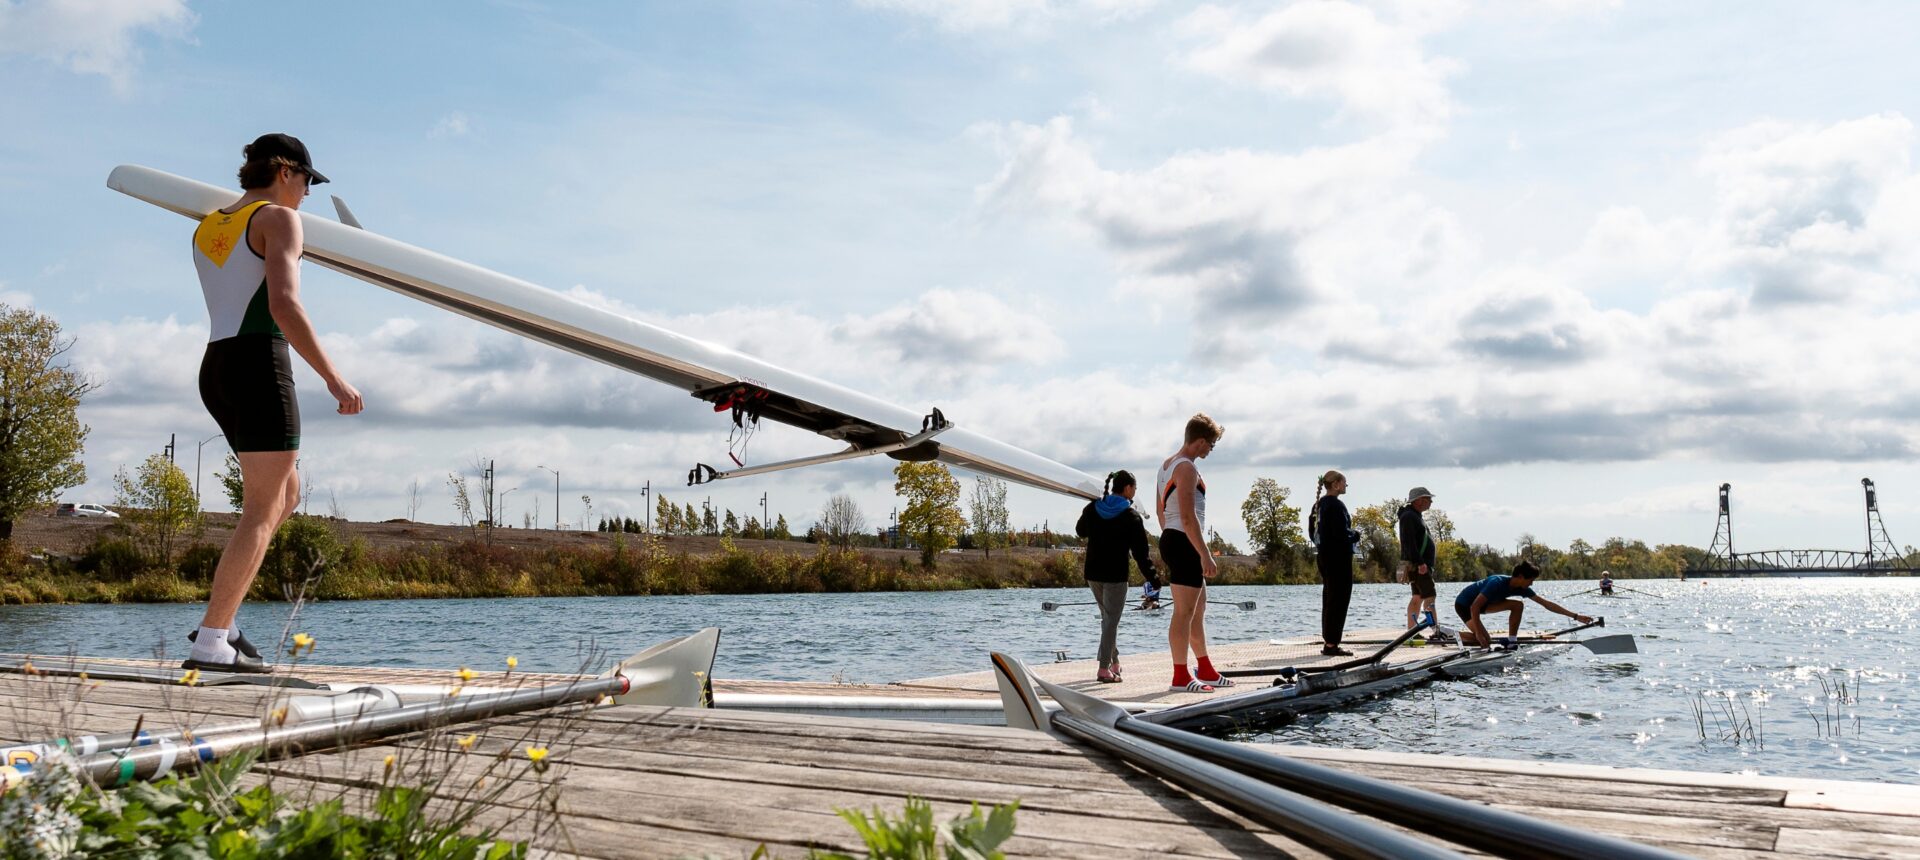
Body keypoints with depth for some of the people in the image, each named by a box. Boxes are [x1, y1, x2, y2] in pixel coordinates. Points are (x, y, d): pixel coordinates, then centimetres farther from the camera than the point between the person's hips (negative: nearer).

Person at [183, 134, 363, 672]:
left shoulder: (206, 229, 20)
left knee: (286, 494, 19)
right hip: (259, 364, -9)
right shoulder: (279, 219, -5)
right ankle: (211, 642, -12)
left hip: (216, 367, 9)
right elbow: (283, 306, -19)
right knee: (262, 511, -6)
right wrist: (333, 379, -19)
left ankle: (220, 617, 12)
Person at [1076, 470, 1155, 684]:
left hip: (1093, 573, 6)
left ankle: (1114, 662, 24)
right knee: (1112, 620, -3)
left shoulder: (1092, 508, 6)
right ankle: (1104, 669, -8)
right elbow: (1140, 550, -11)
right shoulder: (1131, 516, -10)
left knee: (1107, 617, 19)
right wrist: (1151, 576, -6)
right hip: (1115, 575, -6)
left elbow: (1080, 530, 24)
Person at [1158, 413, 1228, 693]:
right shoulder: (1187, 468, -14)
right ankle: (1181, 677, -4)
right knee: (1184, 612, -7)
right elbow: (1188, 517, -22)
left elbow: (1160, 510, 23)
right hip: (1185, 544, -11)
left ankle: (1205, 670, 26)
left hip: (1171, 540, 11)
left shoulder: (1167, 465, 17)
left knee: (1199, 607, 18)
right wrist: (1205, 554, -21)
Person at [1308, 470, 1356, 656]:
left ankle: (1327, 642, 19)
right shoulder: (1336, 505, -16)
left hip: (1323, 555, 9)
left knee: (1328, 599, 14)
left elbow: (1312, 532, 17)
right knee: (1339, 600, -6)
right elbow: (1342, 533, -22)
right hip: (1339, 558, -9)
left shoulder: (1318, 505, 12)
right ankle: (1332, 644, -7)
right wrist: (1356, 535, -4)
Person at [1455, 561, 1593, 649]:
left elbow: (1547, 604, -7)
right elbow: (1474, 607, -36)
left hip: (1483, 603, 8)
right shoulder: (1497, 583, -33)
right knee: (1484, 641, -22)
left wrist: (1575, 616, -10)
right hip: (1464, 604, -8)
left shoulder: (1522, 589, -9)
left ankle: (1511, 643, -1)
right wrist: (1478, 633, -39)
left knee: (1518, 606, -8)